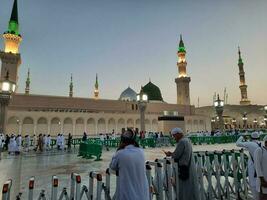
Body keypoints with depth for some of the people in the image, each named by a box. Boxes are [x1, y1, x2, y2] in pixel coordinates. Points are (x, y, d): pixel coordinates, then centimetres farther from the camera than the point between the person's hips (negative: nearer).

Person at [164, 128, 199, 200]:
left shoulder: (182, 142, -20)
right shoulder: (187, 140, 10)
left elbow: (176, 155, -18)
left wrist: (170, 154, 1)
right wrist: (172, 153, 8)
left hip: (184, 168, -10)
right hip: (189, 167, 10)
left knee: (185, 187, 2)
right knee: (190, 187, 18)